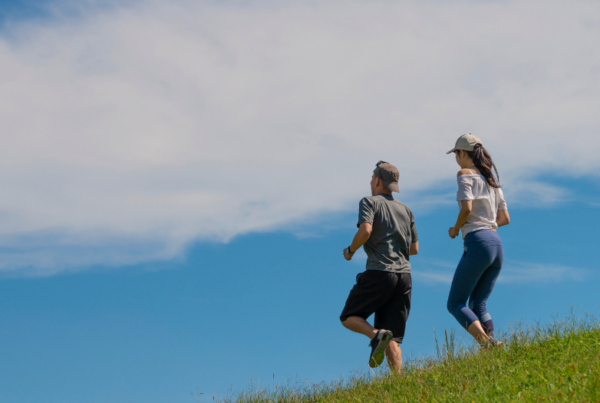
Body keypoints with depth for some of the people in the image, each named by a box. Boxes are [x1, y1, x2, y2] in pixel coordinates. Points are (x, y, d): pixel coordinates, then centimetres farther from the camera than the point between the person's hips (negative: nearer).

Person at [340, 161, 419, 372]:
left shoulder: (370, 202, 2)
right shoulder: (406, 210, 19)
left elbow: (366, 230, -16)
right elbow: (414, 249, 18)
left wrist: (350, 250, 0)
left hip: (379, 272, -5)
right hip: (404, 275, 5)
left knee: (349, 317, 11)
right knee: (392, 340, 4)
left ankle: (376, 334, -18)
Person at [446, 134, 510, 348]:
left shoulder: (465, 174, -1)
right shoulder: (491, 179, 22)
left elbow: (466, 207, -16)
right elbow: (505, 219, 21)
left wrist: (455, 229, 1)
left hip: (478, 243, -8)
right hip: (497, 244, 8)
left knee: (455, 304, -3)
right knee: (478, 304, 14)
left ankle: (487, 343, -25)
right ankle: (492, 343, -5)